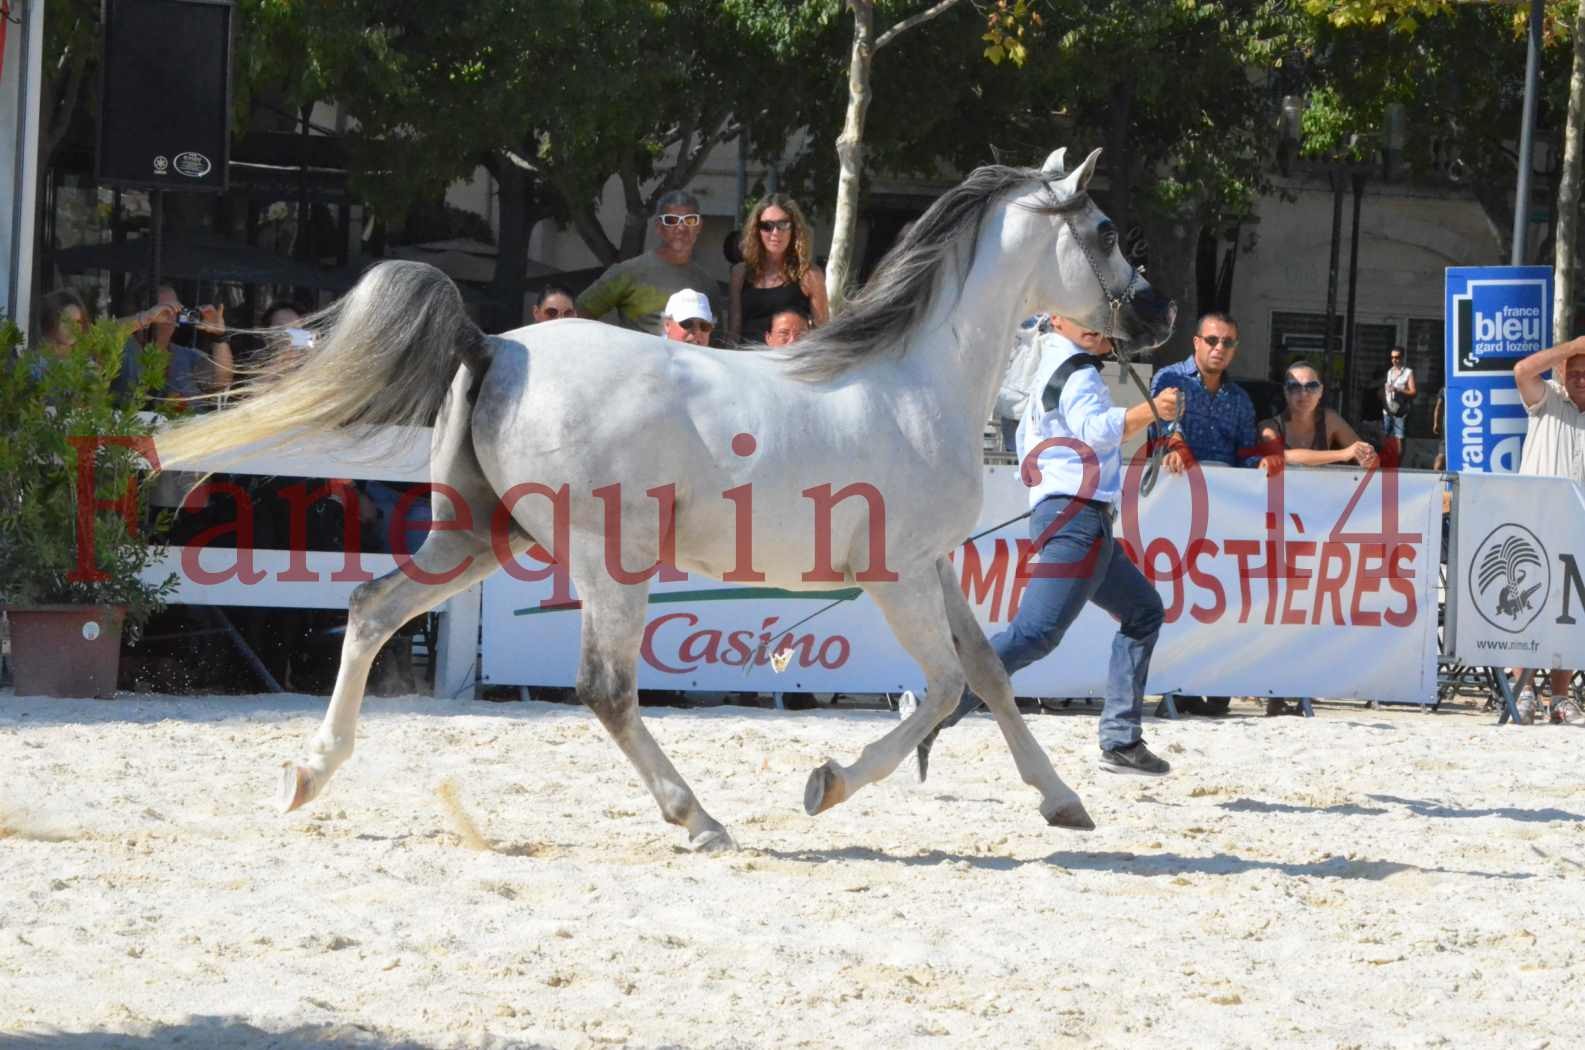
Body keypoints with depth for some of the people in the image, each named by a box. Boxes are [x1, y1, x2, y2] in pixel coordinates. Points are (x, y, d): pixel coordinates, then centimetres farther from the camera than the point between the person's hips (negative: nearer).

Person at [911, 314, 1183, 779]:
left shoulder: (1051, 370, 23)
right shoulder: (1075, 371, -9)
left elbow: (1026, 442, 34)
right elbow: (1094, 429, -28)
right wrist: (1149, 411, -39)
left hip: (1055, 510, 11)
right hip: (1078, 515, -11)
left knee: (1143, 611, 20)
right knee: (1036, 632, -21)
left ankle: (1120, 741, 13)